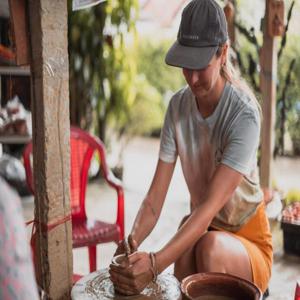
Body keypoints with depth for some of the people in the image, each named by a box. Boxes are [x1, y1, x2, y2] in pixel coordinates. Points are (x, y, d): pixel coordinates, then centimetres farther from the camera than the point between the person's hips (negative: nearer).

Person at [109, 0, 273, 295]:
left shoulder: (244, 114, -25)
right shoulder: (178, 105, -10)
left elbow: (211, 205, -32)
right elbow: (155, 196, -14)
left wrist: (155, 264, -43)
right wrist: (133, 241, -32)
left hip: (247, 239, -3)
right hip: (200, 231, 3)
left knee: (211, 246, -34)